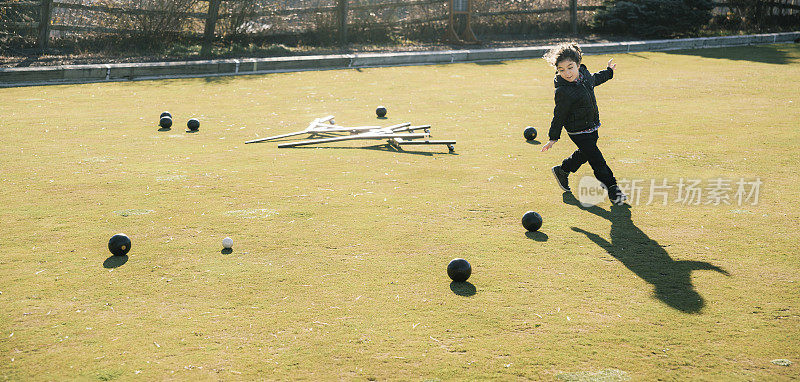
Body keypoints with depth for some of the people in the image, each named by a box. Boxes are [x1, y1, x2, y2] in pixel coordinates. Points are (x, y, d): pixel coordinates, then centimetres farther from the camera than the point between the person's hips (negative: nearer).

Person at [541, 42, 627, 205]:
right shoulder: (563, 91, -27)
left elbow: (594, 80, 20)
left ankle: (562, 170, 46)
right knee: (596, 160, -7)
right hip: (578, 131, -8)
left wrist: (608, 71, 34)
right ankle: (612, 189, 3)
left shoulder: (584, 74, -6)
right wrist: (553, 138, -12)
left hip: (591, 127, 8)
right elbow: (559, 115, -18)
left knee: (585, 153, 25)